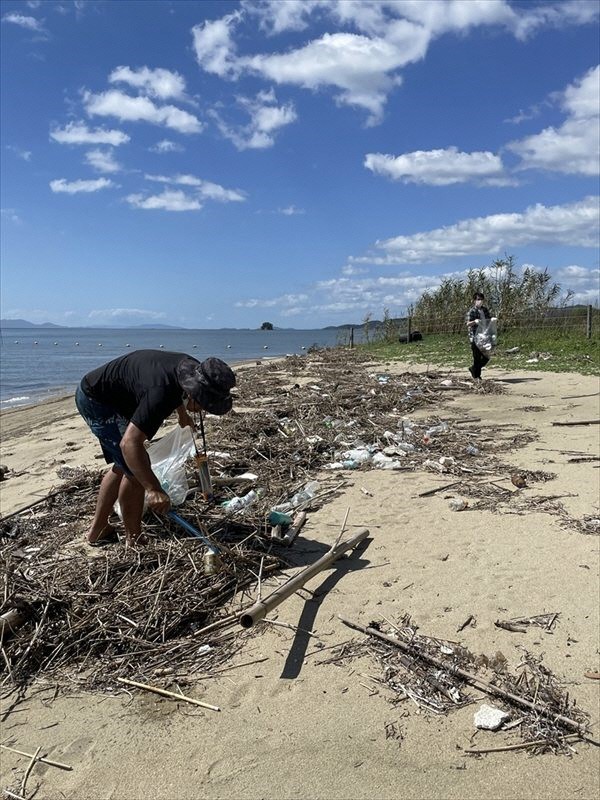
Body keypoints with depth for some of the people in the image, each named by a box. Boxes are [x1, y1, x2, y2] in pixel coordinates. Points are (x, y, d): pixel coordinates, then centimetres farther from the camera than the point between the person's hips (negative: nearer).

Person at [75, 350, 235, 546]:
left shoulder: (192, 369, -10)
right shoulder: (161, 392, -38)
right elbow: (129, 443, -45)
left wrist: (183, 415, 33)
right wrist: (153, 489, -51)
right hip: (94, 399, -10)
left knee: (123, 466, 16)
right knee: (135, 469, -13)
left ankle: (97, 530, 26)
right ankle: (134, 541, -1)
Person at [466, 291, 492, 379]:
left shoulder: (485, 309, 12)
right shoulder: (471, 311, -8)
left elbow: (489, 318, 21)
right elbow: (468, 324, -17)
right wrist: (474, 321, -38)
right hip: (475, 338, -7)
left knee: (486, 356, 9)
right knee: (477, 358, -3)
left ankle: (473, 369, 29)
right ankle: (476, 376, 9)